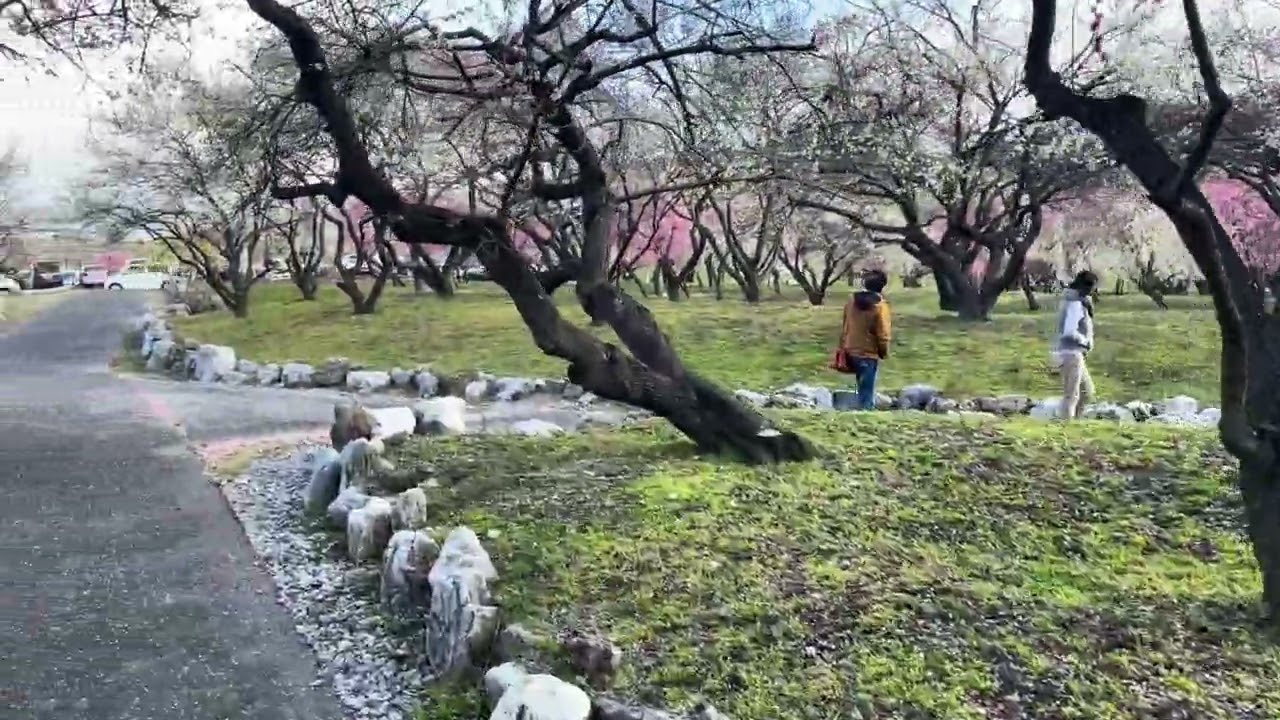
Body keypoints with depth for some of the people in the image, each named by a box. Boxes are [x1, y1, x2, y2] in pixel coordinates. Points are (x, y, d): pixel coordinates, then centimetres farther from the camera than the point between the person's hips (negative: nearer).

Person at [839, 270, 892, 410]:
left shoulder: (852, 300, 2)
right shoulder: (880, 305, -15)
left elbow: (845, 327, 10)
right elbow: (882, 334, -14)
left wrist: (843, 347, 18)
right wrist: (884, 353, 1)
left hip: (851, 352, 6)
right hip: (868, 354, -6)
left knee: (863, 387, 20)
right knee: (866, 391, 1)